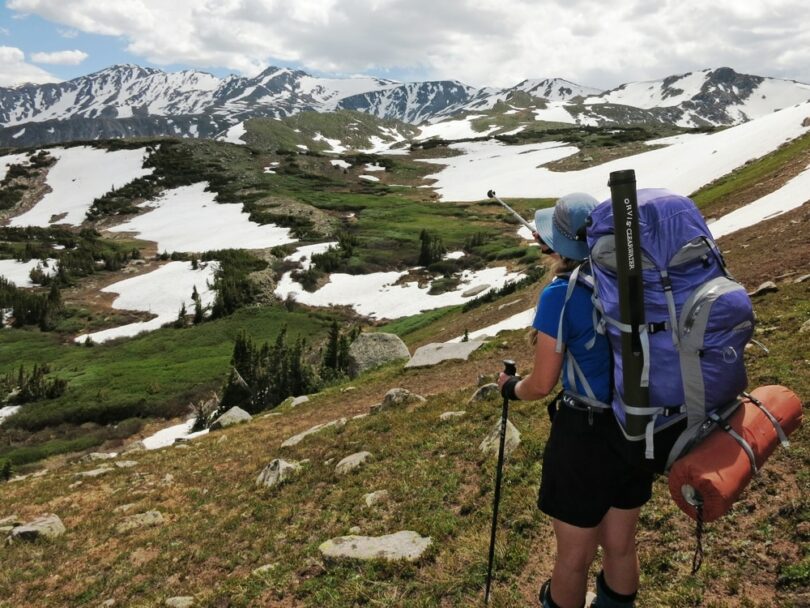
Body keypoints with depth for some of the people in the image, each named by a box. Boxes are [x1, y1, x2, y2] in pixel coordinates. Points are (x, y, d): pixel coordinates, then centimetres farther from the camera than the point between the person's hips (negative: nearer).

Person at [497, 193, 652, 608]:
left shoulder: (560, 295, -19)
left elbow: (541, 385, -15)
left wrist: (511, 388, 8)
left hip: (584, 436, -6)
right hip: (638, 431, 6)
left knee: (574, 558, 17)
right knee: (621, 546, 25)